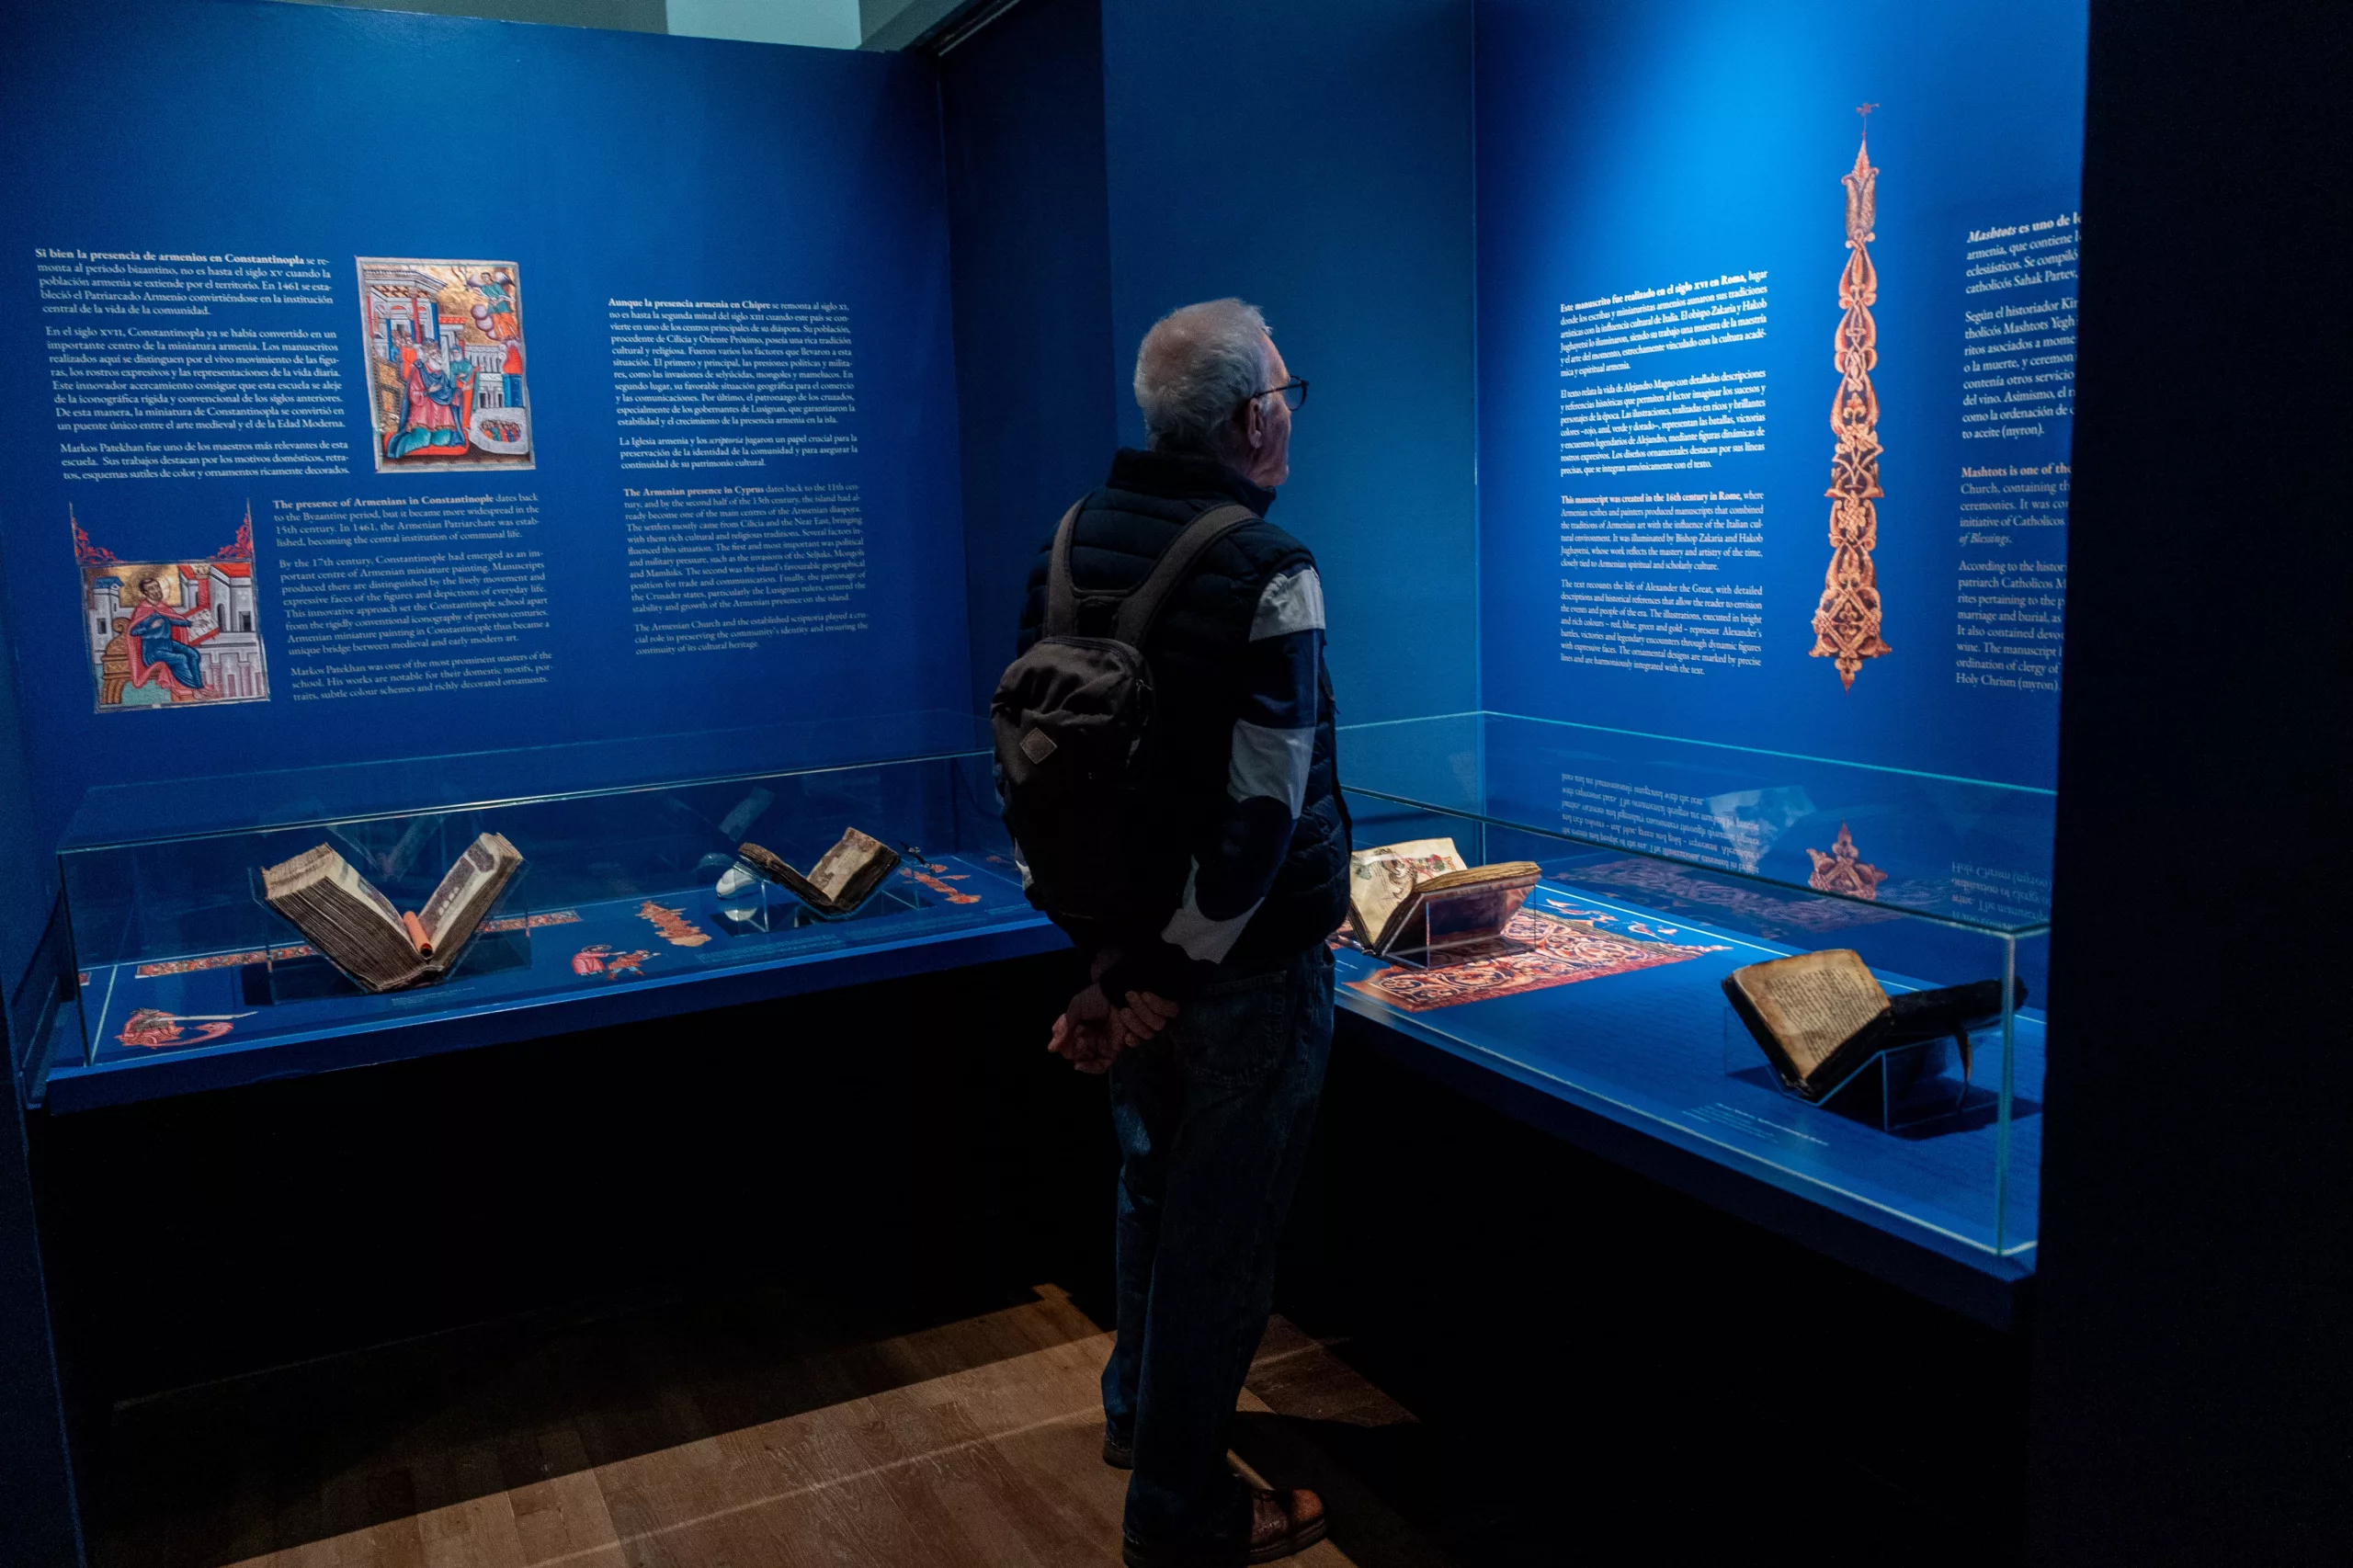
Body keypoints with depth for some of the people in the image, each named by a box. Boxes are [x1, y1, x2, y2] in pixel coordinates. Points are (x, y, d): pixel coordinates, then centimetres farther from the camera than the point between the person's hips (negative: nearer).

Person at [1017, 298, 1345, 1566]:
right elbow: (1263, 810, -24)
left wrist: (1112, 954, 7)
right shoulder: (1267, 571, -19)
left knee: (1153, 1179, 26)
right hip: (1241, 960, -7)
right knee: (1221, 1225, 8)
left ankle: (1137, 1409, 47)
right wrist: (1173, 975, -16)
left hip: (1124, 932, 7)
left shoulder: (1073, 542, 2)